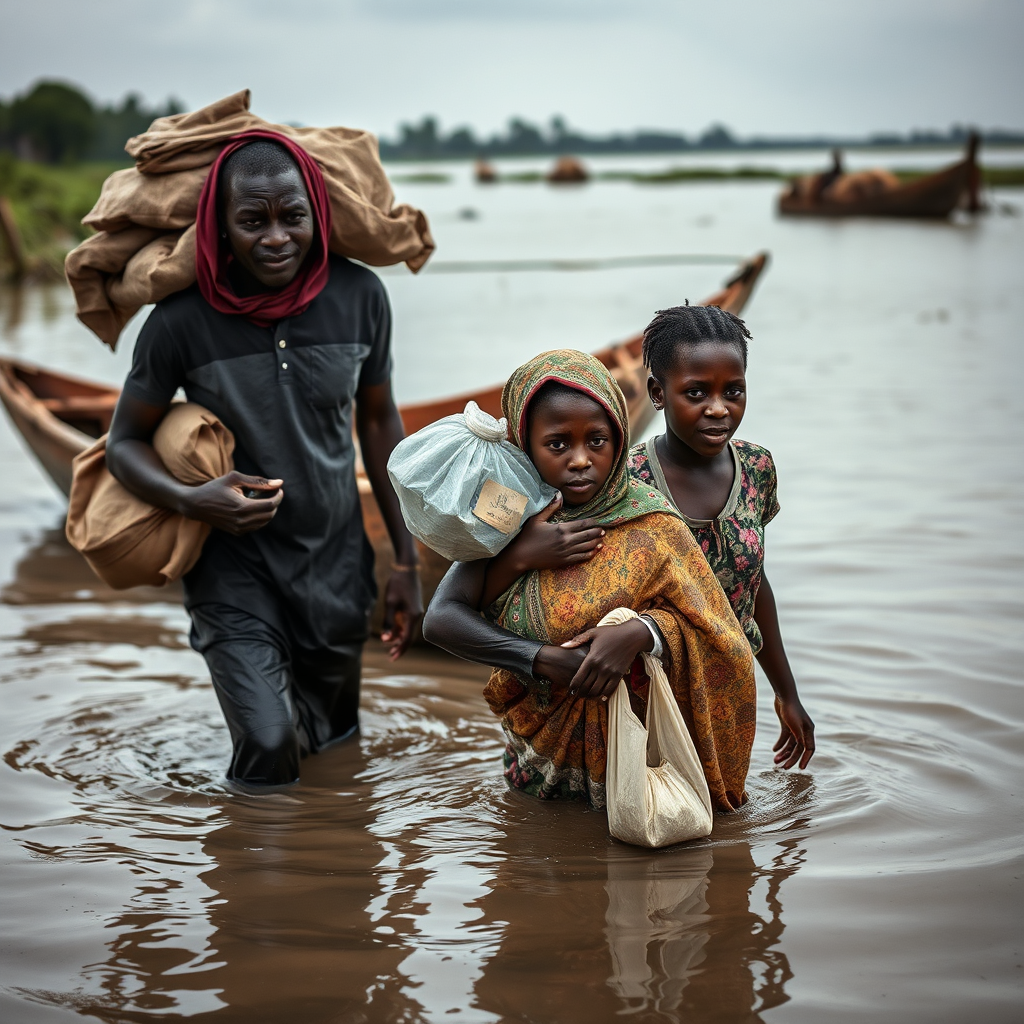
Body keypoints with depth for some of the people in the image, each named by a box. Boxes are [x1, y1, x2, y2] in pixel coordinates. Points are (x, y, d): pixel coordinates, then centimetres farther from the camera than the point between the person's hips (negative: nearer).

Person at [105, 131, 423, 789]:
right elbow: (125, 441, -5)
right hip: (234, 565, -3)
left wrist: (408, 563, 6)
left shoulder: (360, 297, -10)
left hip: (338, 560, 3)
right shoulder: (183, 321, -18)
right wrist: (190, 501, -27)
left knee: (335, 742, 16)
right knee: (269, 746, -17)